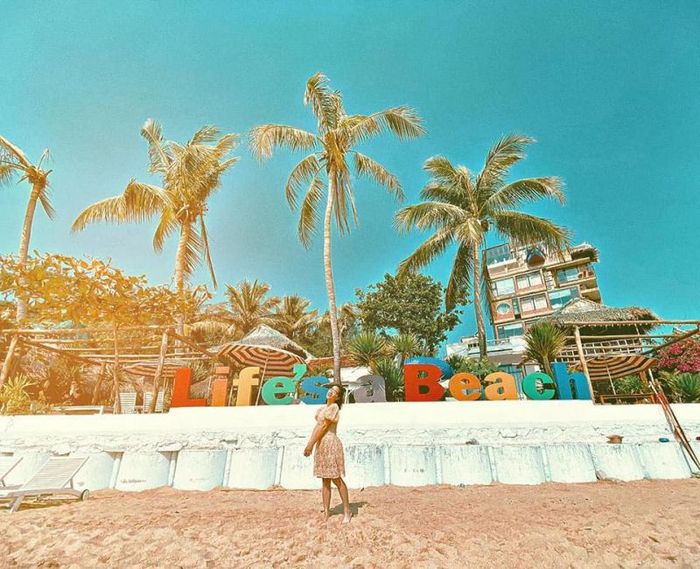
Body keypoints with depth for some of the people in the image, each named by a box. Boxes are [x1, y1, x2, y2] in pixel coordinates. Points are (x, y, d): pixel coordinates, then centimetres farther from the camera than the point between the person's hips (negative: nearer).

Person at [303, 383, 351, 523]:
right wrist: (310, 443, 4)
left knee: (336, 479, -1)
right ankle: (326, 512, 18)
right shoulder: (323, 408, 14)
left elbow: (323, 427, -15)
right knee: (325, 480, 12)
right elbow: (317, 426, 11)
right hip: (321, 444, 8)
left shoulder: (334, 407, -12)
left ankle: (347, 511, 12)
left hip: (330, 443, -8)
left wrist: (311, 445, -14)